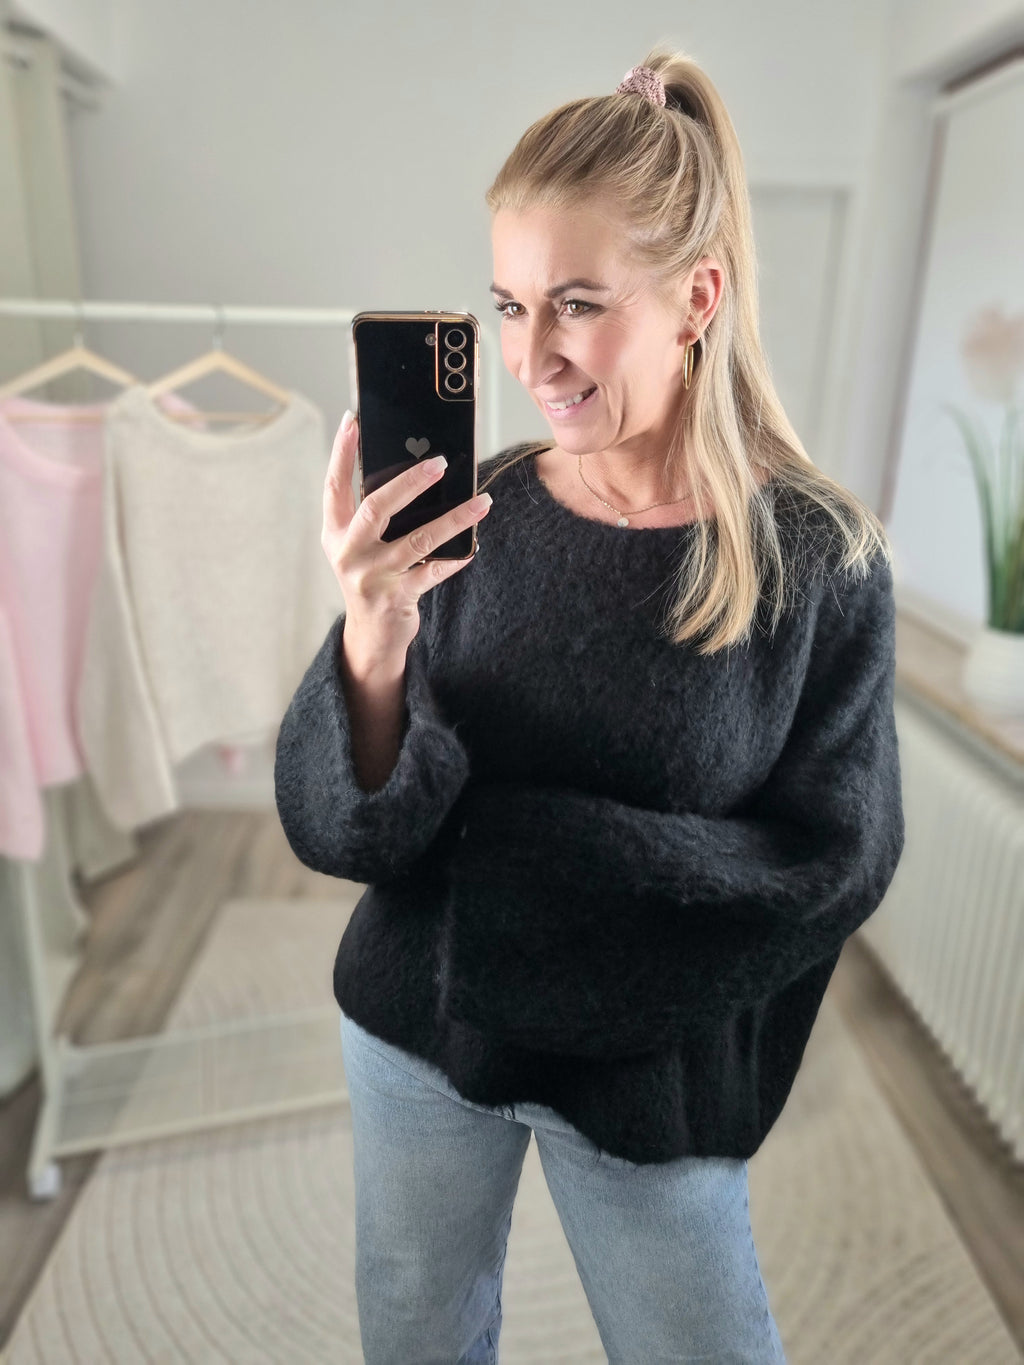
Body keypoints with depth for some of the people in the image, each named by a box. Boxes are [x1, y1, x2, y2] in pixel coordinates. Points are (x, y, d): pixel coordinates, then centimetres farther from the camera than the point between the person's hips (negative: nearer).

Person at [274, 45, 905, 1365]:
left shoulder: (818, 557, -16)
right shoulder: (469, 517, -13)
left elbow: (829, 876, -16)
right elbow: (341, 831, -13)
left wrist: (492, 833, -21)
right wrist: (371, 650, -35)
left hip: (649, 1082, -1)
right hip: (421, 1024, 3)